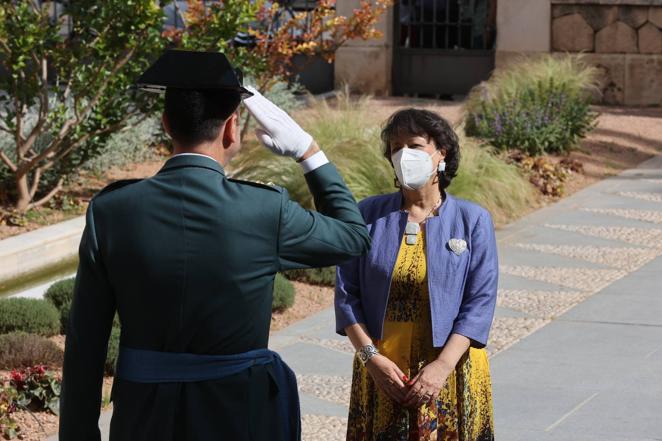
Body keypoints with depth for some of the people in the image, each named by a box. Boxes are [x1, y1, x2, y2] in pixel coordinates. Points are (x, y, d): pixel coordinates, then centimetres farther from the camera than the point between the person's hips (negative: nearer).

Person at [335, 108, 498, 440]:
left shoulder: (473, 221, -2)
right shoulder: (368, 215, 1)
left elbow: (480, 301, -7)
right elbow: (347, 293, 0)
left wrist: (443, 366, -16)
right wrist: (371, 357, -11)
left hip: (451, 371, -1)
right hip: (381, 374, 1)